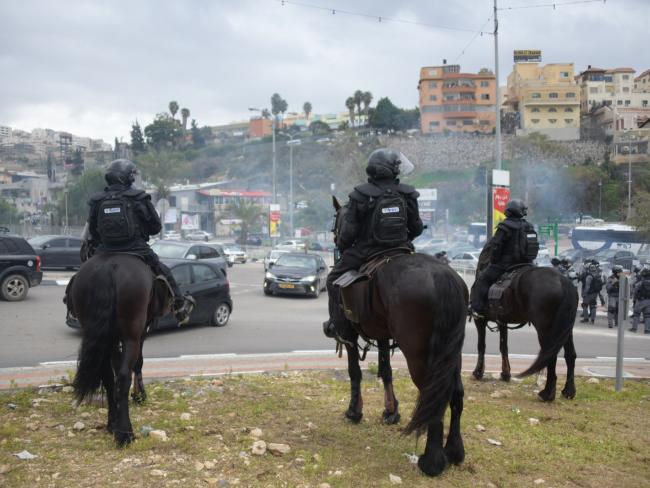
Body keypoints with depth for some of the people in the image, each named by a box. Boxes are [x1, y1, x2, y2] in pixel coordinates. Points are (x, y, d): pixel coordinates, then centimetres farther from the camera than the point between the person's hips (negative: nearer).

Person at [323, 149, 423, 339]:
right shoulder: (407, 194, -2)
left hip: (365, 253, -2)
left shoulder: (360, 195, -11)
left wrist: (341, 246, 11)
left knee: (335, 279, 15)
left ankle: (337, 324, 13)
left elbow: (348, 230, -9)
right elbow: (417, 228, 7)